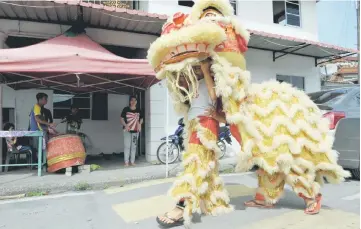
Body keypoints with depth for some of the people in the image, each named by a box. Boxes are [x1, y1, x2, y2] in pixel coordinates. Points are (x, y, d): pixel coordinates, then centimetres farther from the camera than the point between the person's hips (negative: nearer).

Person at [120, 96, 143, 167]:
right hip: (127, 130, -3)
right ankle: (126, 162, 3)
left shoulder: (138, 110, 5)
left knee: (134, 146, 8)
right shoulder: (126, 109, -4)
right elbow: (121, 119, -3)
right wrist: (125, 125, -19)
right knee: (127, 146, -4)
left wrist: (139, 124, -4)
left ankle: (132, 161, 16)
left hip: (135, 130, 3)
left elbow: (141, 119, 16)